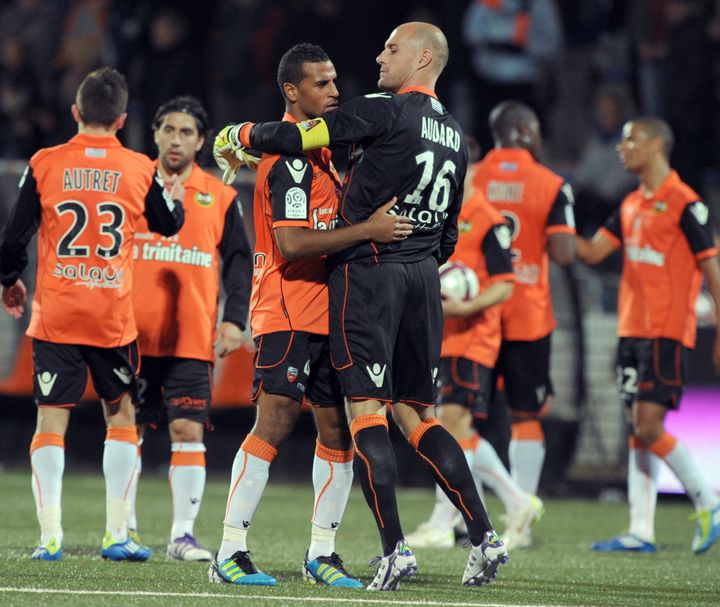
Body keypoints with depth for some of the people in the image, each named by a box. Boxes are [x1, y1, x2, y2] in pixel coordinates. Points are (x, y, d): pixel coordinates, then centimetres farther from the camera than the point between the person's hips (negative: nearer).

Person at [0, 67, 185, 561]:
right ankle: (117, 534, 10)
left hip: (54, 313, 0)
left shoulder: (45, 165, -2)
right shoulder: (140, 170, 1)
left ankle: (50, 535, -7)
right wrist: (176, 198, 41)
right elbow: (169, 224, 19)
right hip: (114, 315, 1)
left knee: (51, 421, 2)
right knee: (121, 414, 14)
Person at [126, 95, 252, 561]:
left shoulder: (221, 198, 7)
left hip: (192, 339, 0)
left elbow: (239, 262, 7)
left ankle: (183, 533, -3)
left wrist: (235, 320, -4)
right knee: (128, 429, 4)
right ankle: (124, 527, 14)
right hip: (133, 332, 1)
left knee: (188, 430, -7)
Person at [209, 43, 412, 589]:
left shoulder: (321, 148, 19)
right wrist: (367, 230, -24)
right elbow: (292, 244, -23)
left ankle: (322, 553, 13)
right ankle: (230, 553, -13)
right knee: (275, 423, -14)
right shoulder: (289, 157, -13)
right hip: (288, 311, -10)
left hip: (328, 312, 10)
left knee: (338, 428, 7)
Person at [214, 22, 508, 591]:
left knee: (367, 409, -5)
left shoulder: (385, 112, -9)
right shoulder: (455, 134, 15)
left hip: (368, 272, -7)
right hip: (423, 278, 7)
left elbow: (297, 137, -9)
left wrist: (239, 137, 8)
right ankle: (484, 537, 4)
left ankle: (394, 548, -12)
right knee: (417, 414, 12)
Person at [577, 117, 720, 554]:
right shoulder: (631, 206, 15)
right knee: (638, 431, 5)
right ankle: (642, 532, 6)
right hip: (632, 330, 8)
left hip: (667, 332, -8)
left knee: (649, 427, -14)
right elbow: (592, 252, 14)